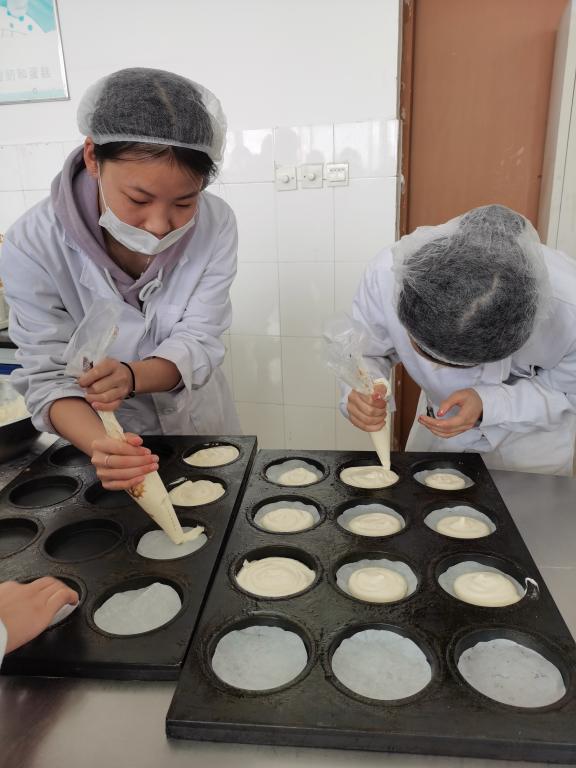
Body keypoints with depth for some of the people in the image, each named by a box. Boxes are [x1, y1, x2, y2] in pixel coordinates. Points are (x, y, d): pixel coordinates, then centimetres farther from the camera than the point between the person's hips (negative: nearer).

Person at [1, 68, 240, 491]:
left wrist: (131, 376, -39)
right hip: (100, 441, 0)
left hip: (200, 428, 1)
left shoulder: (215, 225, -21)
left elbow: (198, 345, -19)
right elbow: (50, 378, -22)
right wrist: (100, 447, -42)